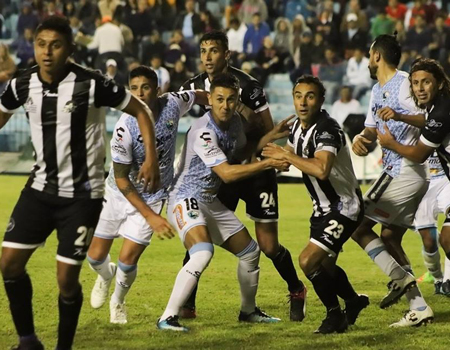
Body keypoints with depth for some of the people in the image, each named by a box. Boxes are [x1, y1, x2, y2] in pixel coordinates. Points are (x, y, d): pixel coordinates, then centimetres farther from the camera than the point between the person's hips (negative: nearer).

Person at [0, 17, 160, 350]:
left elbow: (140, 110, -6)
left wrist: (151, 158, -14)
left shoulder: (91, 84, -17)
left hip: (82, 194, -4)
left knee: (67, 277, -6)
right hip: (41, 188, 4)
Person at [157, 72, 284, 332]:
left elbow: (240, 151, 24)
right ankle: (168, 318, -31)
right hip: (186, 199, -9)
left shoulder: (235, 121, 3)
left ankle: (249, 310, 38)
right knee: (203, 252, -33)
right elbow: (227, 173, -27)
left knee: (250, 252, 16)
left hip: (211, 201, 9)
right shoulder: (203, 132, -24)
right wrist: (268, 163, -25)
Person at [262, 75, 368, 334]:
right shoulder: (298, 127, 2)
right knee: (324, 266, 22)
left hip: (344, 207, -9)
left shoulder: (327, 129, -26)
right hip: (324, 207, 9)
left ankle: (335, 314, 2)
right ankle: (354, 302, 48)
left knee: (308, 261, -18)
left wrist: (287, 156, -32)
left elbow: (321, 169, -44)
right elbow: (287, 152, 22)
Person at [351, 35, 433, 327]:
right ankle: (419, 309, 9)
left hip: (404, 172, -10)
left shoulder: (403, 84, -13)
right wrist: (360, 139, -8)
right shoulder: (378, 90, 17)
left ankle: (400, 278, -12)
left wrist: (400, 116, -38)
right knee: (389, 238, 12)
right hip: (406, 173, 10)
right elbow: (371, 131, 15)